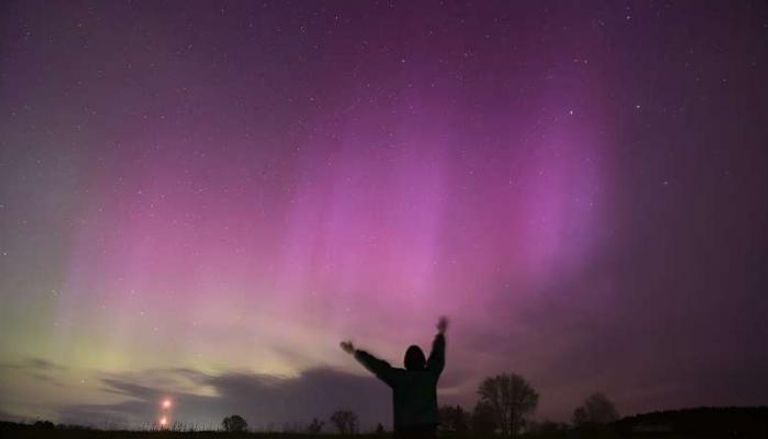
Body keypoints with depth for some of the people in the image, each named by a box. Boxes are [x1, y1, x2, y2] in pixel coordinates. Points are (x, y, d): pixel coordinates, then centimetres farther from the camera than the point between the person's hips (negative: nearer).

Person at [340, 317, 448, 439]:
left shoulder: (399, 377, -3)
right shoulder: (430, 374, 4)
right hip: (427, 427, 2)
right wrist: (441, 333, 35)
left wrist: (355, 352, 1)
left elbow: (378, 366, -3)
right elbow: (438, 356, 19)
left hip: (405, 428, -1)